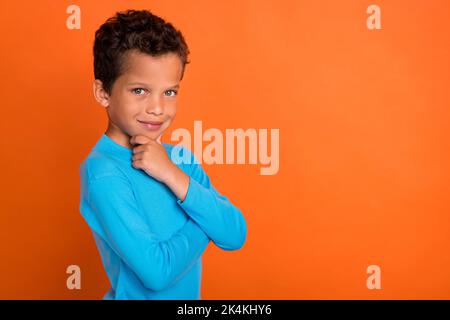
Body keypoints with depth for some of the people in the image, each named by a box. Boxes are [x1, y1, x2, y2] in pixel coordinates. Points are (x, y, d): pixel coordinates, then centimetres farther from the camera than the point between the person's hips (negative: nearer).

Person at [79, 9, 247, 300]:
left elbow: (235, 236, -13)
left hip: (190, 294, 5)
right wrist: (204, 223, -14)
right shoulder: (102, 174, -24)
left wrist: (173, 175, -22)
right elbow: (157, 272, -28)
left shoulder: (180, 158, -7)